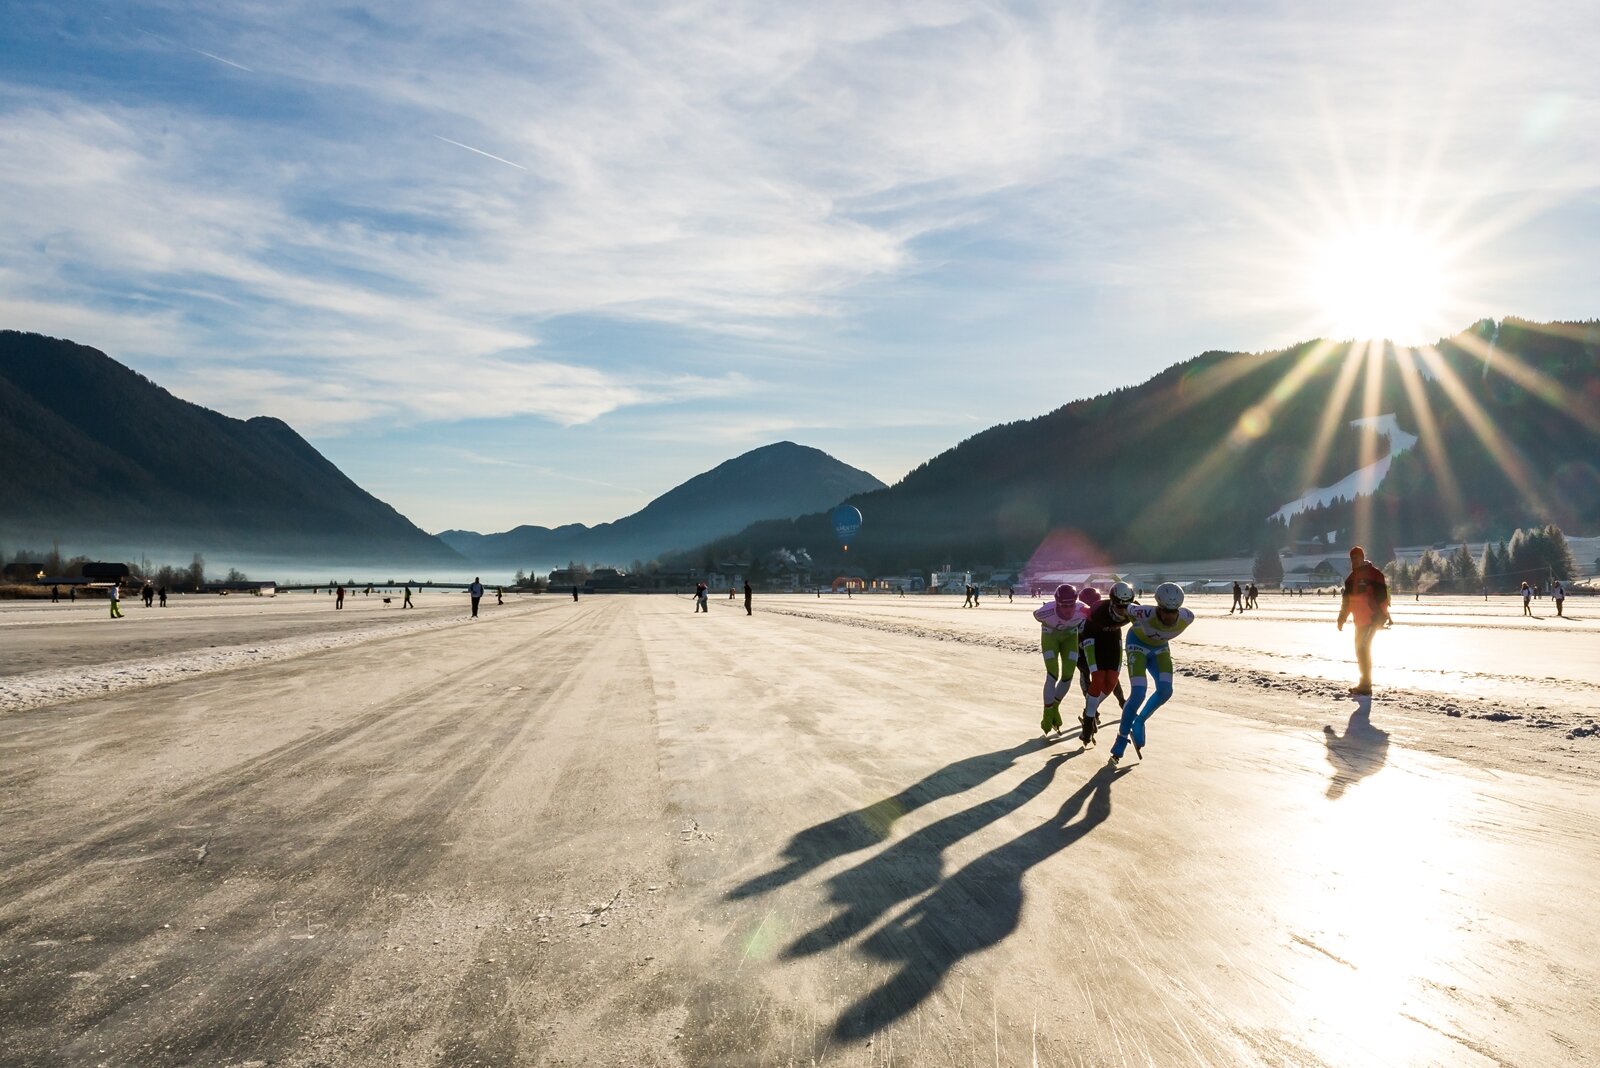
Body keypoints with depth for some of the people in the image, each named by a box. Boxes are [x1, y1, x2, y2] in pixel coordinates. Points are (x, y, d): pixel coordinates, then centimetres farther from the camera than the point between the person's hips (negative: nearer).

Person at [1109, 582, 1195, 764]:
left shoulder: (1187, 618, -28)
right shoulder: (1146, 614, -40)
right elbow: (1127, 609, -17)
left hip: (1160, 647, 4)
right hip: (1138, 644, -4)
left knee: (1165, 690, -16)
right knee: (1138, 694, -16)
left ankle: (1139, 723, 7)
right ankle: (1122, 738, 1)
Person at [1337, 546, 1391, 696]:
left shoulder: (1373, 574, -10)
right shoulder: (1352, 577, 15)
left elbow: (1381, 596, -15)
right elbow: (1347, 600, 20)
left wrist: (1380, 616, -20)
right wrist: (1342, 618, 18)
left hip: (1371, 619, -8)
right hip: (1360, 620, 8)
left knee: (1362, 649, -13)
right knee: (1362, 650, 12)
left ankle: (1365, 686, -10)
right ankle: (1365, 683, 20)